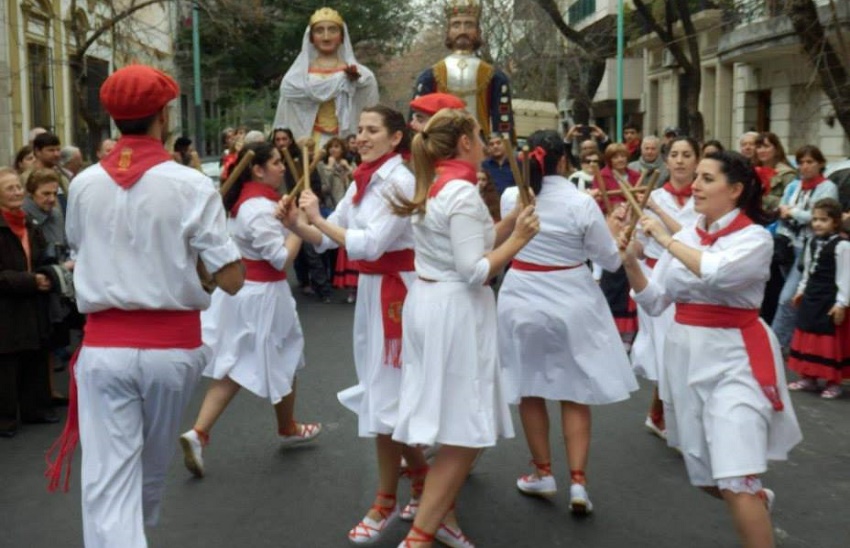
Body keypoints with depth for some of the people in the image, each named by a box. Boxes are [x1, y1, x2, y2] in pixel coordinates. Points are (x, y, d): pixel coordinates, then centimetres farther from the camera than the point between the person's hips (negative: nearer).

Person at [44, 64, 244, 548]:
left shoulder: (84, 185, 0)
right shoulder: (192, 186, -10)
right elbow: (231, 280, -11)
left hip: (104, 346, 1)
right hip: (171, 345, 0)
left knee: (108, 476, 0)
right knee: (153, 462, 24)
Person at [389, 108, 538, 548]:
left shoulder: (433, 187, 13)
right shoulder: (463, 193, -16)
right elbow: (475, 271, -20)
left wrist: (513, 221, 7)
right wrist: (519, 239, -13)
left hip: (429, 302, 10)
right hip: (455, 310, -10)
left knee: (456, 424, 18)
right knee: (466, 432, -3)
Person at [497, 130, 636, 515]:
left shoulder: (510, 198, -5)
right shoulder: (581, 203, -13)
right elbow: (610, 261, -4)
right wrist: (610, 229, 15)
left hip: (522, 300, 2)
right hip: (570, 302, -1)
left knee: (530, 390, 15)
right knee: (575, 393, 9)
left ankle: (543, 473, 24)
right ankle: (578, 482, 5)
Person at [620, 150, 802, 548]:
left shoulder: (755, 238, -9)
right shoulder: (686, 236, 7)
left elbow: (716, 273, -31)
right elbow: (654, 302, 6)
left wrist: (666, 240, -21)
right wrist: (631, 263, -10)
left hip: (735, 359, -6)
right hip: (686, 355, 6)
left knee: (734, 482, -16)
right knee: (706, 477, 18)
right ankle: (756, 501, 49)